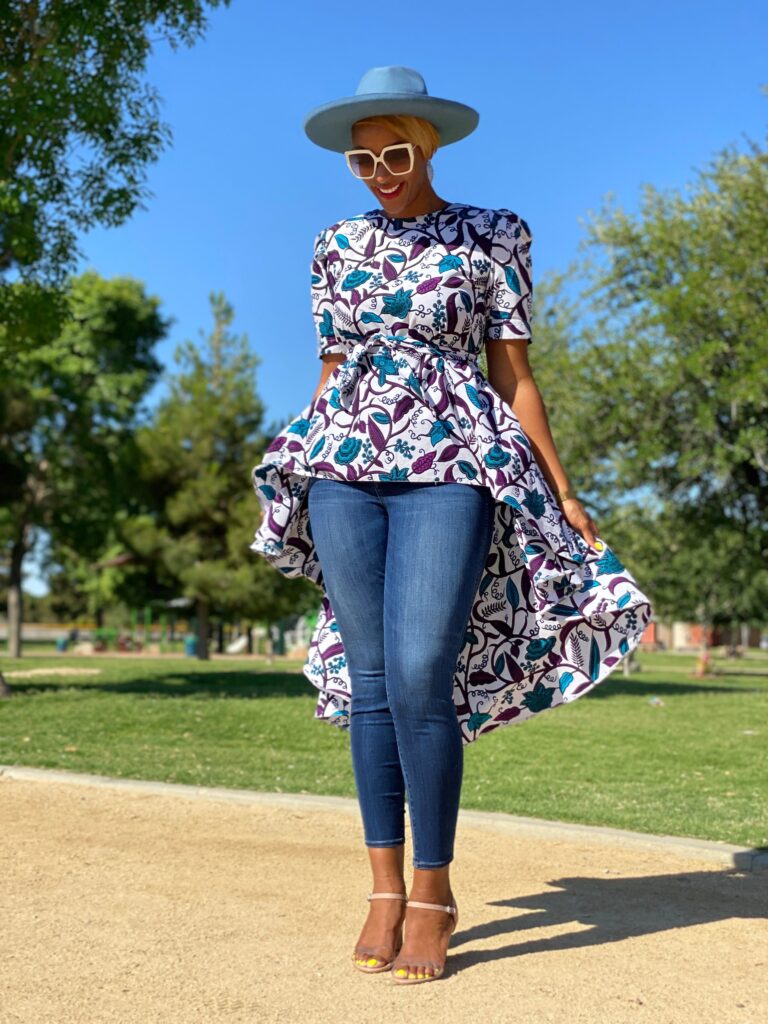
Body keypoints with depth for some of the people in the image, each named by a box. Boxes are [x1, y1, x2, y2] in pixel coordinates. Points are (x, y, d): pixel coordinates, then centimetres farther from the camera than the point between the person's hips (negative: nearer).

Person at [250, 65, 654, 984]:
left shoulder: (490, 239, 6)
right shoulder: (337, 247, 15)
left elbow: (513, 374, 5)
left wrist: (561, 494, 0)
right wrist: (304, 477, 15)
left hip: (450, 469, -3)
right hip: (345, 468, 4)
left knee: (420, 677, -14)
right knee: (370, 678, 2)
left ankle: (432, 891, 2)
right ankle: (385, 887, 11)